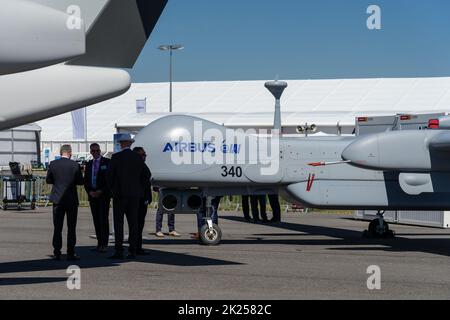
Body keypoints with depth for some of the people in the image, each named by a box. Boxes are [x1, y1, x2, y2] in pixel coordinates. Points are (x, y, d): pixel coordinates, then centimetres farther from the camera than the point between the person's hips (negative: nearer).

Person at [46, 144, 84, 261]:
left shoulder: (53, 164, -3)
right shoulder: (75, 165, -8)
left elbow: (48, 180, 4)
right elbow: (80, 181, -1)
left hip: (57, 199, 2)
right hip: (72, 199, -2)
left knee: (57, 227, 7)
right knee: (71, 227, 5)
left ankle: (57, 253, 6)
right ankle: (71, 254, 3)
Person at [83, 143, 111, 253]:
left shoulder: (107, 162, 1)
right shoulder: (89, 164, 16)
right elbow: (86, 180, 15)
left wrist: (101, 191, -11)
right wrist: (90, 192, -2)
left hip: (104, 194, -5)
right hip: (92, 195, 5)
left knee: (104, 218, -11)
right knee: (96, 219, 4)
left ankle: (104, 244, -12)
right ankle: (99, 243, 7)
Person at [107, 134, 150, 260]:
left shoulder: (116, 157, -6)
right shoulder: (138, 158, 6)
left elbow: (110, 175, -5)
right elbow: (147, 174, 10)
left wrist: (112, 189, 9)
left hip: (120, 194, -4)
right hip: (135, 195, 4)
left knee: (118, 223, -3)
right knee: (133, 222, 5)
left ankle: (119, 251, -9)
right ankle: (132, 251, 4)